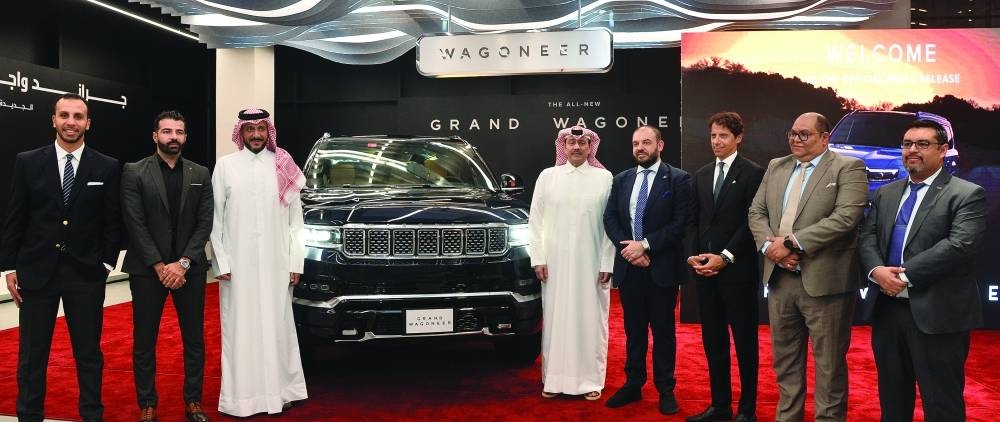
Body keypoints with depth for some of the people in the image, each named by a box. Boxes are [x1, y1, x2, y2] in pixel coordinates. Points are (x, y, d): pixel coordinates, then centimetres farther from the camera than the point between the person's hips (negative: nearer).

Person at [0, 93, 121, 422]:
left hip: (86, 273, 0)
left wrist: (106, 264, -1)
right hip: (37, 271, 0)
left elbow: (112, 222, 4)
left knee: (89, 353, 9)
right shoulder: (27, 162, 1)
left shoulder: (107, 168, 0)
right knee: (32, 355, 8)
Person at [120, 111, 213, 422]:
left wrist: (183, 263, -10)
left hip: (189, 270, 2)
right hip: (147, 269, -2)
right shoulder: (134, 173, -2)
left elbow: (205, 223, 1)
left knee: (194, 340, 8)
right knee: (144, 342, 6)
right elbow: (135, 225, -7)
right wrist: (159, 266, -13)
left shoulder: (200, 174, 6)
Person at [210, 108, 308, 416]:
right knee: (240, 328, 5)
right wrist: (221, 262, -4)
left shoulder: (283, 166, 4)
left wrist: (296, 262, 1)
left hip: (275, 263, 1)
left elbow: (295, 218, 5)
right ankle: (242, 396, 13)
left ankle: (279, 389, 18)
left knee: (277, 326, 7)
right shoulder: (225, 166, 2)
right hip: (237, 263, 0)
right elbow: (216, 218, 2)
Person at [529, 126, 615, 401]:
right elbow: (535, 220, 6)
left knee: (591, 319, 4)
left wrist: (607, 263, -5)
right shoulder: (547, 176, 6)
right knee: (556, 319, 5)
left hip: (591, 263, -1)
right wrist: (538, 258, -1)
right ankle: (555, 379, 15)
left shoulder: (604, 178, 2)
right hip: (556, 262, 1)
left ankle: (591, 380, 14)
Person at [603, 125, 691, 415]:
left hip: (662, 267, -4)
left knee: (663, 330, 6)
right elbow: (609, 219, 5)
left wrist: (645, 245, -15)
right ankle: (633, 385, 23)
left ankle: (665, 390, 17)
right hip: (628, 266, 4)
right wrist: (629, 249, -9)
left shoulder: (678, 179, -4)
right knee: (633, 329, 12)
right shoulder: (621, 180, 10)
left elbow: (681, 223, -11)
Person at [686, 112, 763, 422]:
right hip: (705, 270, 6)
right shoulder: (701, 175, 14)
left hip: (737, 269, -6)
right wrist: (695, 255, 0)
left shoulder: (753, 173, -4)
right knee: (712, 340, 10)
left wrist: (725, 257, -15)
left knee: (745, 340, 4)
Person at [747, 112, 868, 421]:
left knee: (829, 365, 4)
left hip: (824, 281, -6)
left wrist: (792, 242, -19)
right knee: (785, 361, 16)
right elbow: (756, 212, 10)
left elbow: (846, 217, -17)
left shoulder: (848, 168, -4)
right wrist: (770, 244, -10)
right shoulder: (775, 167, 15)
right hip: (779, 279, 6)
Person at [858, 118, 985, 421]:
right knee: (891, 397, 17)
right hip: (886, 308, 6)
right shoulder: (885, 194, 14)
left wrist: (905, 275, -18)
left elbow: (960, 245, -18)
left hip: (936, 314, -6)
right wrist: (877, 270, -13)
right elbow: (867, 237, 7)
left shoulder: (967, 195, -6)